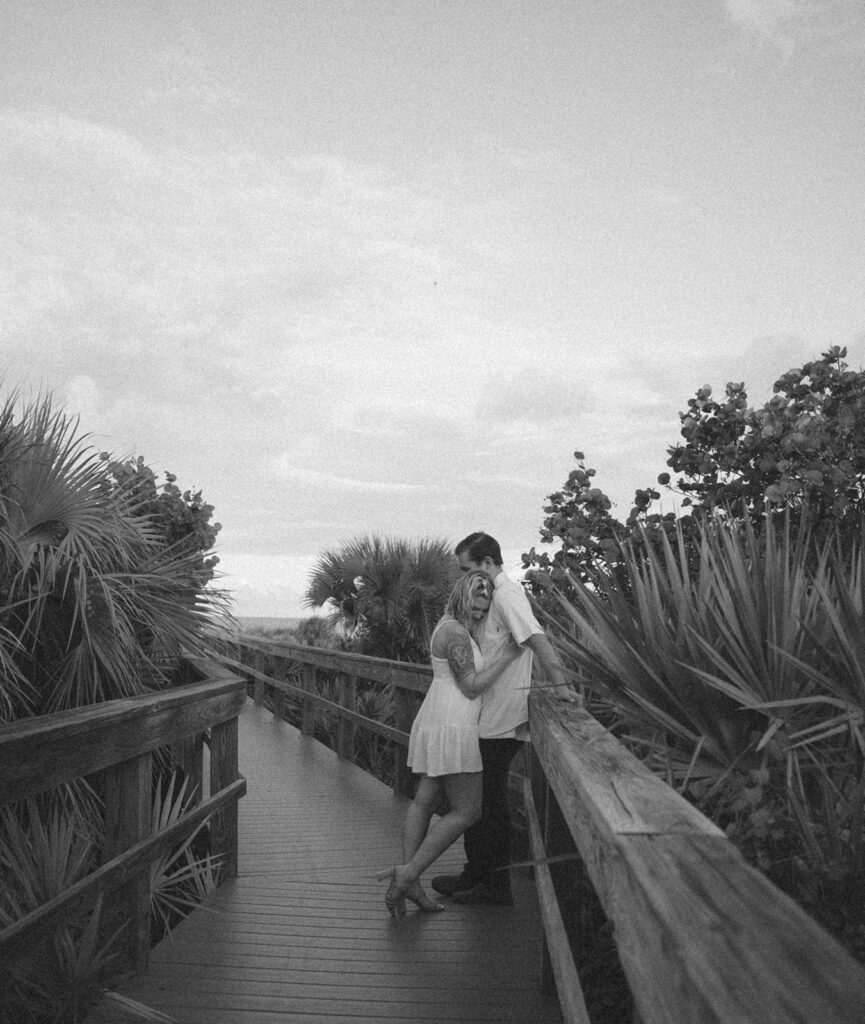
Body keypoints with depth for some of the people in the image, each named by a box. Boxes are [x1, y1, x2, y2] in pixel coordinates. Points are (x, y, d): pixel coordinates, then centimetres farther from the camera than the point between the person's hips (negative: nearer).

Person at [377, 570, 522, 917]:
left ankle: (408, 882, 11)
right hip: (451, 728, -10)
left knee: (425, 801, 9)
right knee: (466, 812, -2)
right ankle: (408, 873, -3)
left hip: (435, 723, 10)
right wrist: (506, 657, -13)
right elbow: (471, 687, -18)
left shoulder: (449, 626, 14)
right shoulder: (456, 633, -18)